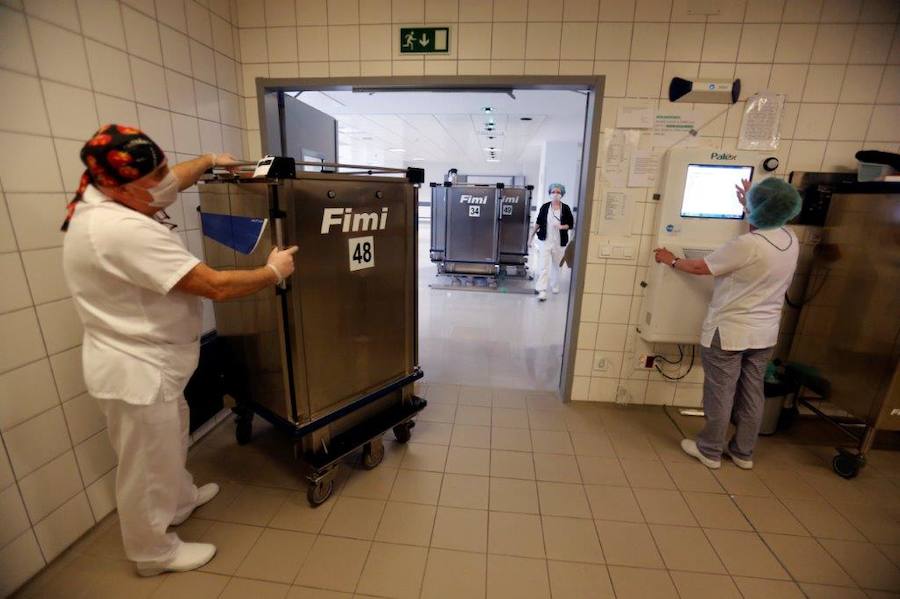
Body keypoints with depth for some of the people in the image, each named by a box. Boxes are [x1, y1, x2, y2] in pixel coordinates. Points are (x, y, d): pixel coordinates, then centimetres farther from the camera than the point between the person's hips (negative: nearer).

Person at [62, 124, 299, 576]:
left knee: (169, 444, 29)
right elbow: (216, 286, -31)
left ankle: (180, 500, 54)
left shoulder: (104, 197, -2)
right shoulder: (126, 230, -32)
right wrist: (274, 272, -17)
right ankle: (155, 553, 37)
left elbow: (174, 179, 18)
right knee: (147, 468, 13)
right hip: (137, 371, -10)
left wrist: (209, 160, 29)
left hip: (146, 362, 10)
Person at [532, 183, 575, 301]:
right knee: (543, 266, -11)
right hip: (544, 241, -1)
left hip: (559, 243, 1)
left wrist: (562, 227, -17)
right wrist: (532, 235, 9)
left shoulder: (565, 208, -1)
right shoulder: (545, 207, 0)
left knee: (556, 265, 18)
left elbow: (571, 224, 2)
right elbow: (538, 222, 9)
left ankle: (555, 285, 39)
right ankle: (542, 291, -12)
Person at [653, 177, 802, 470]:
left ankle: (710, 450, 22)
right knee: (752, 393, 17)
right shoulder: (791, 240, 2)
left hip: (729, 332, -7)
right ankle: (743, 452, 32)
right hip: (765, 333, 7)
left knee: (720, 394, 6)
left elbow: (701, 267, -12)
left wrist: (672, 260, 6)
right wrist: (748, 209, 33)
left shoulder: (746, 244, -23)